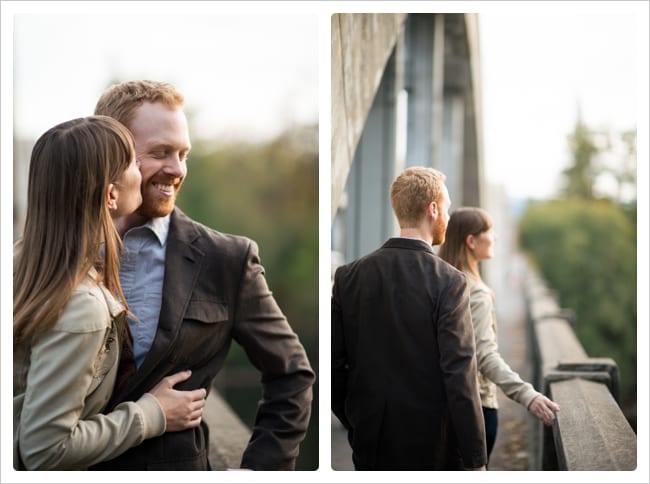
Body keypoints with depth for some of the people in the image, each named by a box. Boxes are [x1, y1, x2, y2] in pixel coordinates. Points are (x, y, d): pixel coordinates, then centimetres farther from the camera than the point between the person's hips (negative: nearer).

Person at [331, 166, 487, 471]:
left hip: (371, 445, 4)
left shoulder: (348, 276, -1)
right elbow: (460, 376, -16)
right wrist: (475, 459, -11)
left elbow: (332, 365, 1)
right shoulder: (448, 282, -13)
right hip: (432, 446, -4)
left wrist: (356, 424, 14)